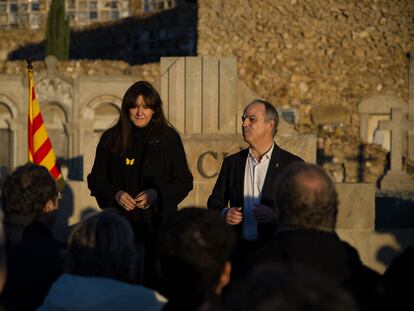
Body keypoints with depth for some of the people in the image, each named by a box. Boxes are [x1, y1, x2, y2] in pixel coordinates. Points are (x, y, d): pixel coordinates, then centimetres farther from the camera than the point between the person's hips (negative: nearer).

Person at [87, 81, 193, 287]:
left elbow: (184, 181, 5)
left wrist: (157, 194, -11)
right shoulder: (111, 138, 9)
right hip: (120, 223, 1)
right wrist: (115, 194, -9)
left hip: (157, 223, -1)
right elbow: (96, 179, 11)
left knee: (155, 277, -7)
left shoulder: (169, 138, 6)